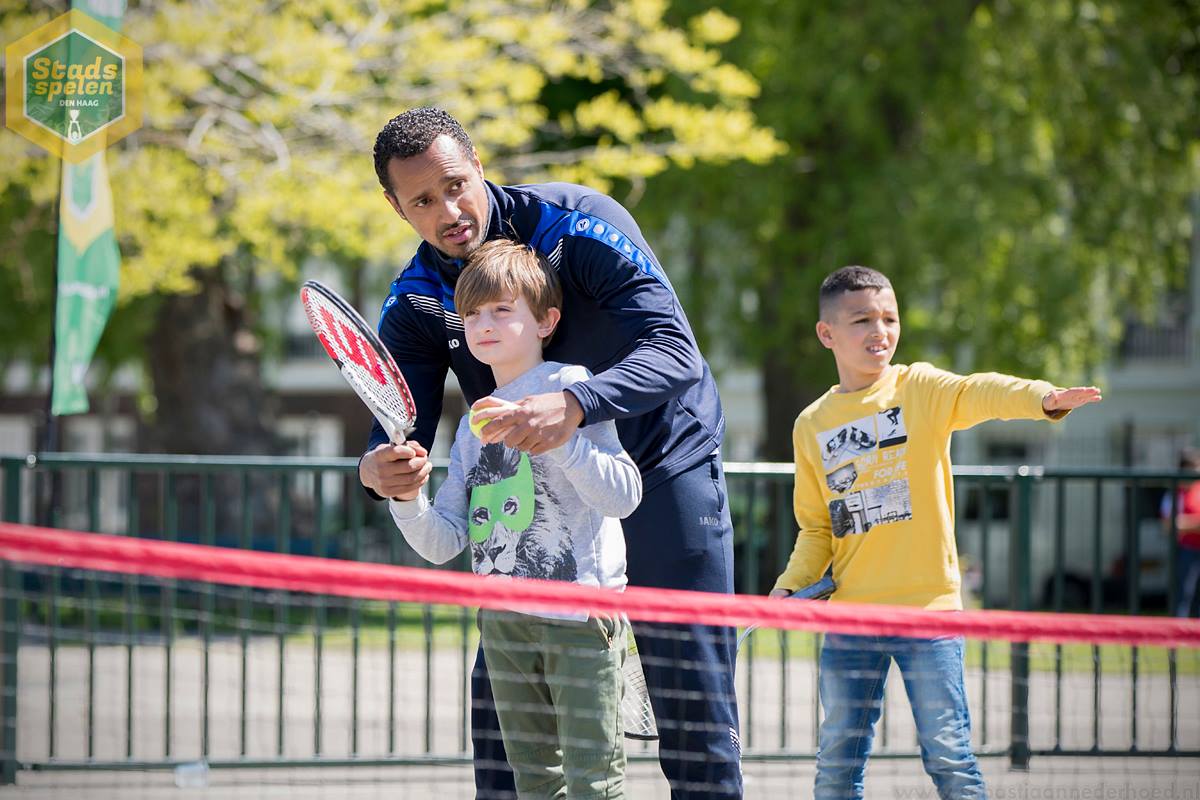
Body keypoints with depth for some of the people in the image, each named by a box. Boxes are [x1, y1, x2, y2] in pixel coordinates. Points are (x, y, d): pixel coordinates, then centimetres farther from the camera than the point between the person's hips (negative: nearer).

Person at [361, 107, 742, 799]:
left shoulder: (578, 223, -22)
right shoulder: (416, 307, -7)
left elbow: (675, 353, -31)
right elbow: (404, 433, -13)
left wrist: (574, 406, -49)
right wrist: (380, 470, -40)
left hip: (664, 469, -5)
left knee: (694, 714, -7)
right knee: (501, 700, 2)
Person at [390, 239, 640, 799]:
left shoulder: (569, 385, -4)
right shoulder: (474, 423, 16)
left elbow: (623, 494, -17)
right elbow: (443, 543, 10)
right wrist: (408, 499, -9)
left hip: (580, 611, -7)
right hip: (503, 621, 7)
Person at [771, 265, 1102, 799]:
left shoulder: (920, 389, 0)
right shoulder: (812, 426, 10)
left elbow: (980, 395, -22)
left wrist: (1042, 398, -42)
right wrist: (789, 587, 0)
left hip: (928, 608, -3)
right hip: (851, 614, 3)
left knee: (948, 755, -6)